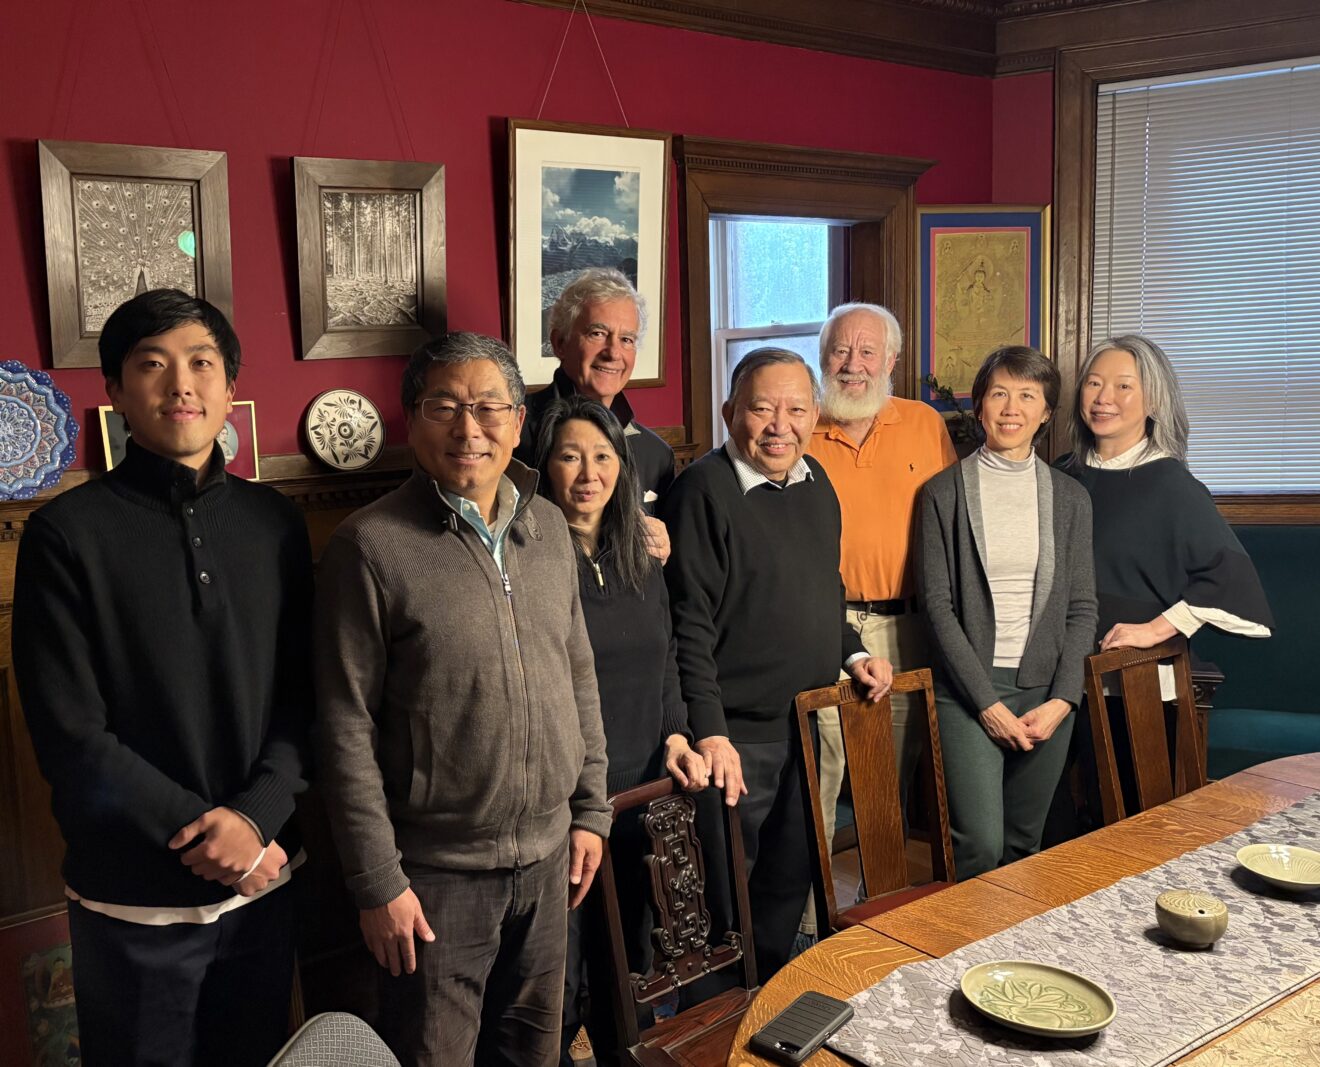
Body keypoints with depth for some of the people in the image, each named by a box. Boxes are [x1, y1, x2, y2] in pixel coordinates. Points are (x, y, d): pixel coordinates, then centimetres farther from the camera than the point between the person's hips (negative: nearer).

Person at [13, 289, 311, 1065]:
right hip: (133, 903, -3)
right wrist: (203, 833, -14)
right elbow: (70, 735, -11)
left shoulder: (273, 522, 1)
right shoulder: (68, 533, -8)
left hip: (263, 884, 3)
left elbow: (305, 696, 1)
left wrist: (256, 816, -13)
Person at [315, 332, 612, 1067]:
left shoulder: (550, 529, 4)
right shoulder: (371, 545, -13)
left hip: (547, 854, 5)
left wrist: (590, 809, 10)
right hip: (437, 869, -5)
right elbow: (347, 729, -12)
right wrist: (378, 882, -11)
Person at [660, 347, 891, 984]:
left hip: (809, 727, 8)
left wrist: (851, 653, 9)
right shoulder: (704, 490, -15)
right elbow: (689, 626, -19)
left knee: (790, 885, 21)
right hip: (735, 735, -7)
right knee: (724, 906, 6)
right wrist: (709, 731, -23)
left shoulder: (815, 483, 9)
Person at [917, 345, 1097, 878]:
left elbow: (1082, 608, 8)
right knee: (980, 844, -11)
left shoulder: (1069, 497, 8)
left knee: (1024, 845, 10)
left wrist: (1061, 701, -5)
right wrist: (988, 703, -10)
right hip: (969, 689, -3)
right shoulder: (944, 491, -1)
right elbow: (937, 604, -5)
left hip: (1048, 692, 3)